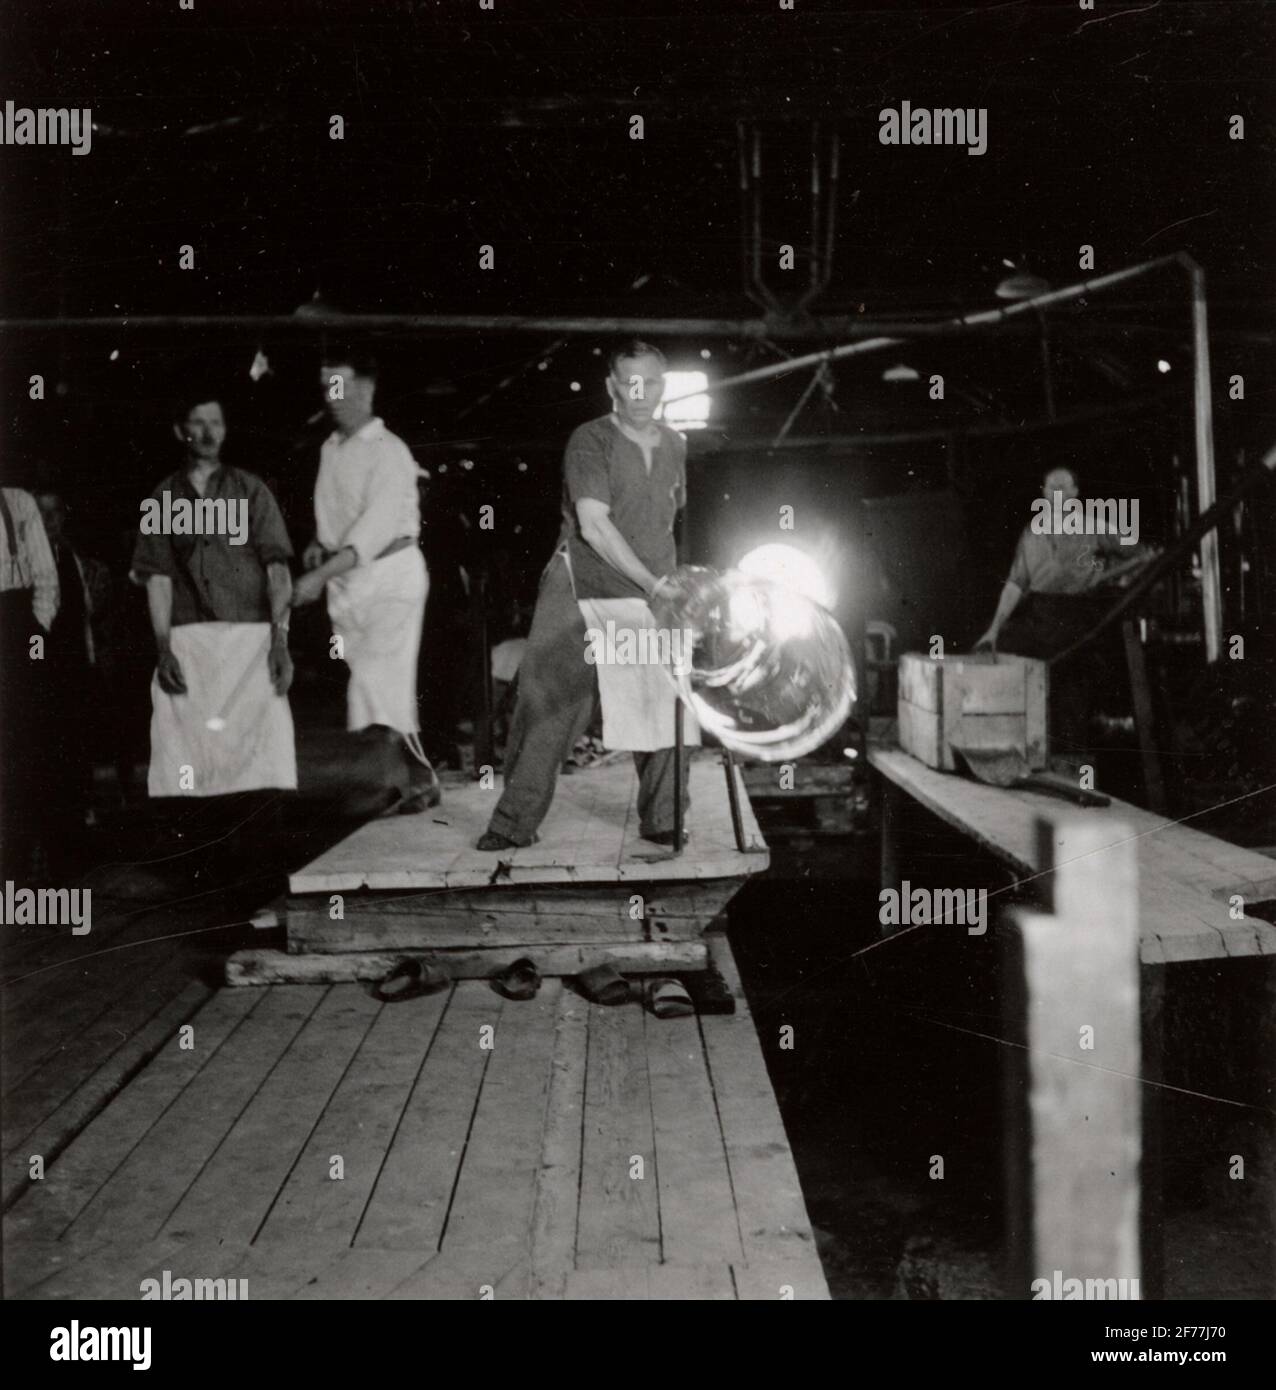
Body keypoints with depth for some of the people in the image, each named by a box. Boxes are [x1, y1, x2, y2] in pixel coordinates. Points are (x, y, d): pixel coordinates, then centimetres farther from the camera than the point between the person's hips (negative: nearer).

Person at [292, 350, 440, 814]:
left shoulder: (389, 452, -12)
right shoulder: (330, 448, 10)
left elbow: (375, 529, -22)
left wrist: (321, 576, -28)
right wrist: (318, 544, 2)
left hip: (391, 572, -6)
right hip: (344, 579, 7)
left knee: (381, 681, -13)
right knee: (374, 686, 6)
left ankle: (413, 779, 0)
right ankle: (409, 776, 14)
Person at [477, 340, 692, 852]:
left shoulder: (674, 445, 11)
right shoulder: (589, 441, -8)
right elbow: (593, 525, -18)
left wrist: (667, 583, 14)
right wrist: (654, 584, -21)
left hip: (649, 599, 5)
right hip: (579, 598, -5)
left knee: (664, 709, 1)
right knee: (546, 712, -2)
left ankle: (663, 822, 16)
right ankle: (514, 824, 8)